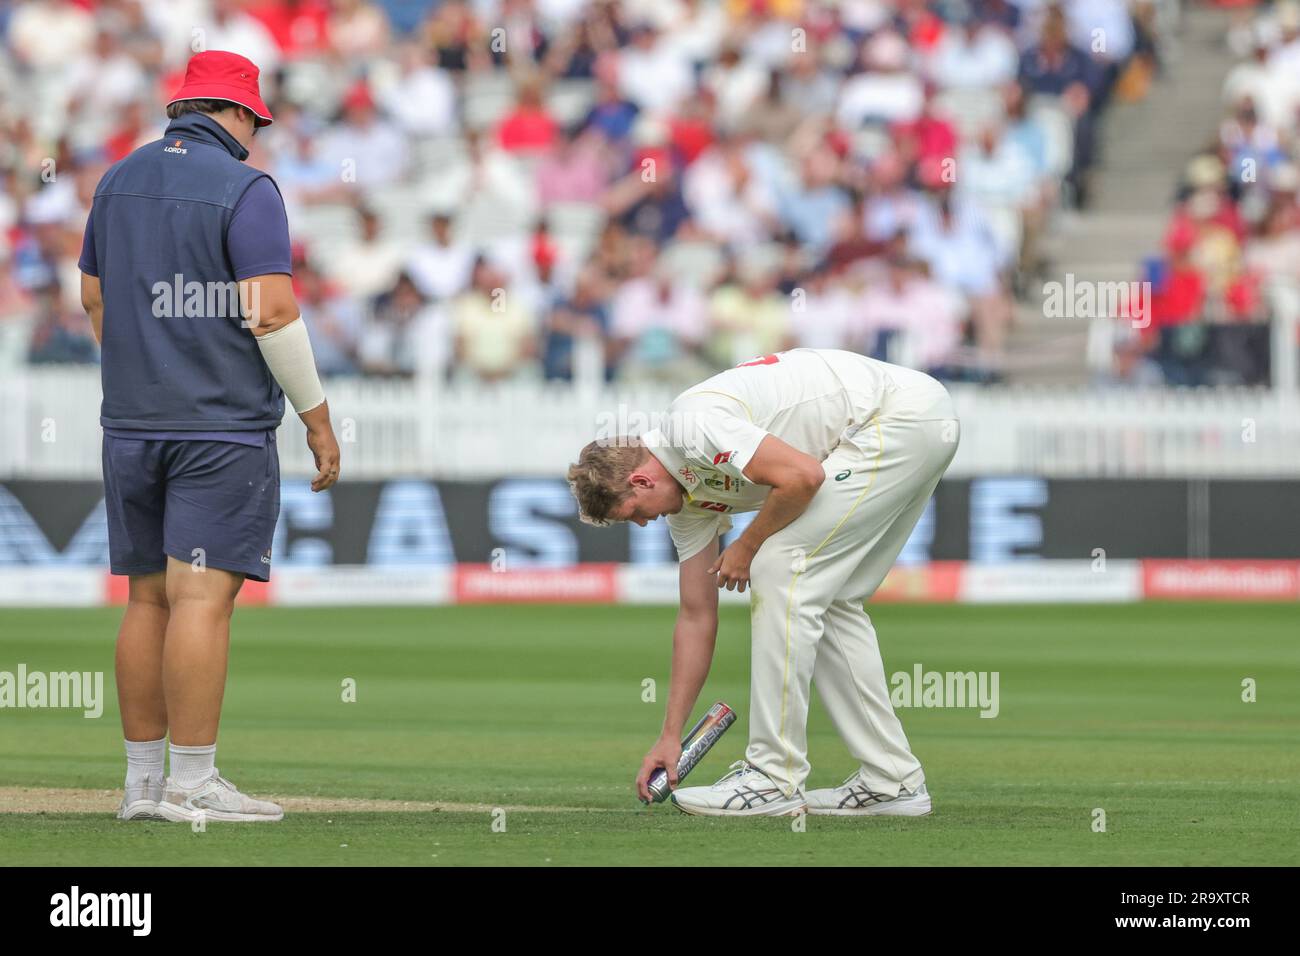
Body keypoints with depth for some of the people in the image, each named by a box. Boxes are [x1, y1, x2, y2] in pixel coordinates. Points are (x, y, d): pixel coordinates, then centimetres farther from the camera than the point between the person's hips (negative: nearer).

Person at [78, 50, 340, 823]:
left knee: (148, 599, 10)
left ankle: (143, 781, 11)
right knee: (204, 596, -9)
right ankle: (193, 785, -12)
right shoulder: (245, 189, -9)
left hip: (130, 428, 7)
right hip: (223, 428, -7)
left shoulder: (119, 181, 13)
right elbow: (272, 312, -15)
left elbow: (95, 299, 21)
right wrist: (319, 421, -8)